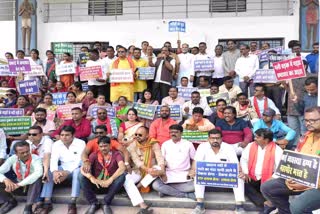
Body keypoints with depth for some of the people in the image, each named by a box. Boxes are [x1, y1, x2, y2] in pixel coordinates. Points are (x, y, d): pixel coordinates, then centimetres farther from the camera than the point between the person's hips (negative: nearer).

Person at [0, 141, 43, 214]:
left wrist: (20, 184, -45)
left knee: (37, 178, -37)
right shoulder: (12, 159, -10)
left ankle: (28, 206, -28)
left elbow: (38, 172, -41)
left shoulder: (36, 158, -22)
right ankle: (11, 201, 5)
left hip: (33, 185, -4)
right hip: (18, 184, 4)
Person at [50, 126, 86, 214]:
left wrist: (67, 173, -31)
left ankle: (72, 203, -36)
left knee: (77, 172, -36)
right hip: (62, 169, 4)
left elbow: (78, 161, -17)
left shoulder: (81, 143, -10)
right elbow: (53, 160, -10)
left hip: (75, 169, -3)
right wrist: (54, 172, -32)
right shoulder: (56, 144, 2)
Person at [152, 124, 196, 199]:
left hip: (184, 176, -1)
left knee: (193, 187, -31)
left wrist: (192, 171, -5)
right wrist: (163, 174, -7)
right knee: (155, 185, -27)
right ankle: (186, 194, -21)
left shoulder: (188, 144, 4)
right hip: (169, 174, 1)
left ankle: (166, 190, -15)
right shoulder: (165, 144, 7)